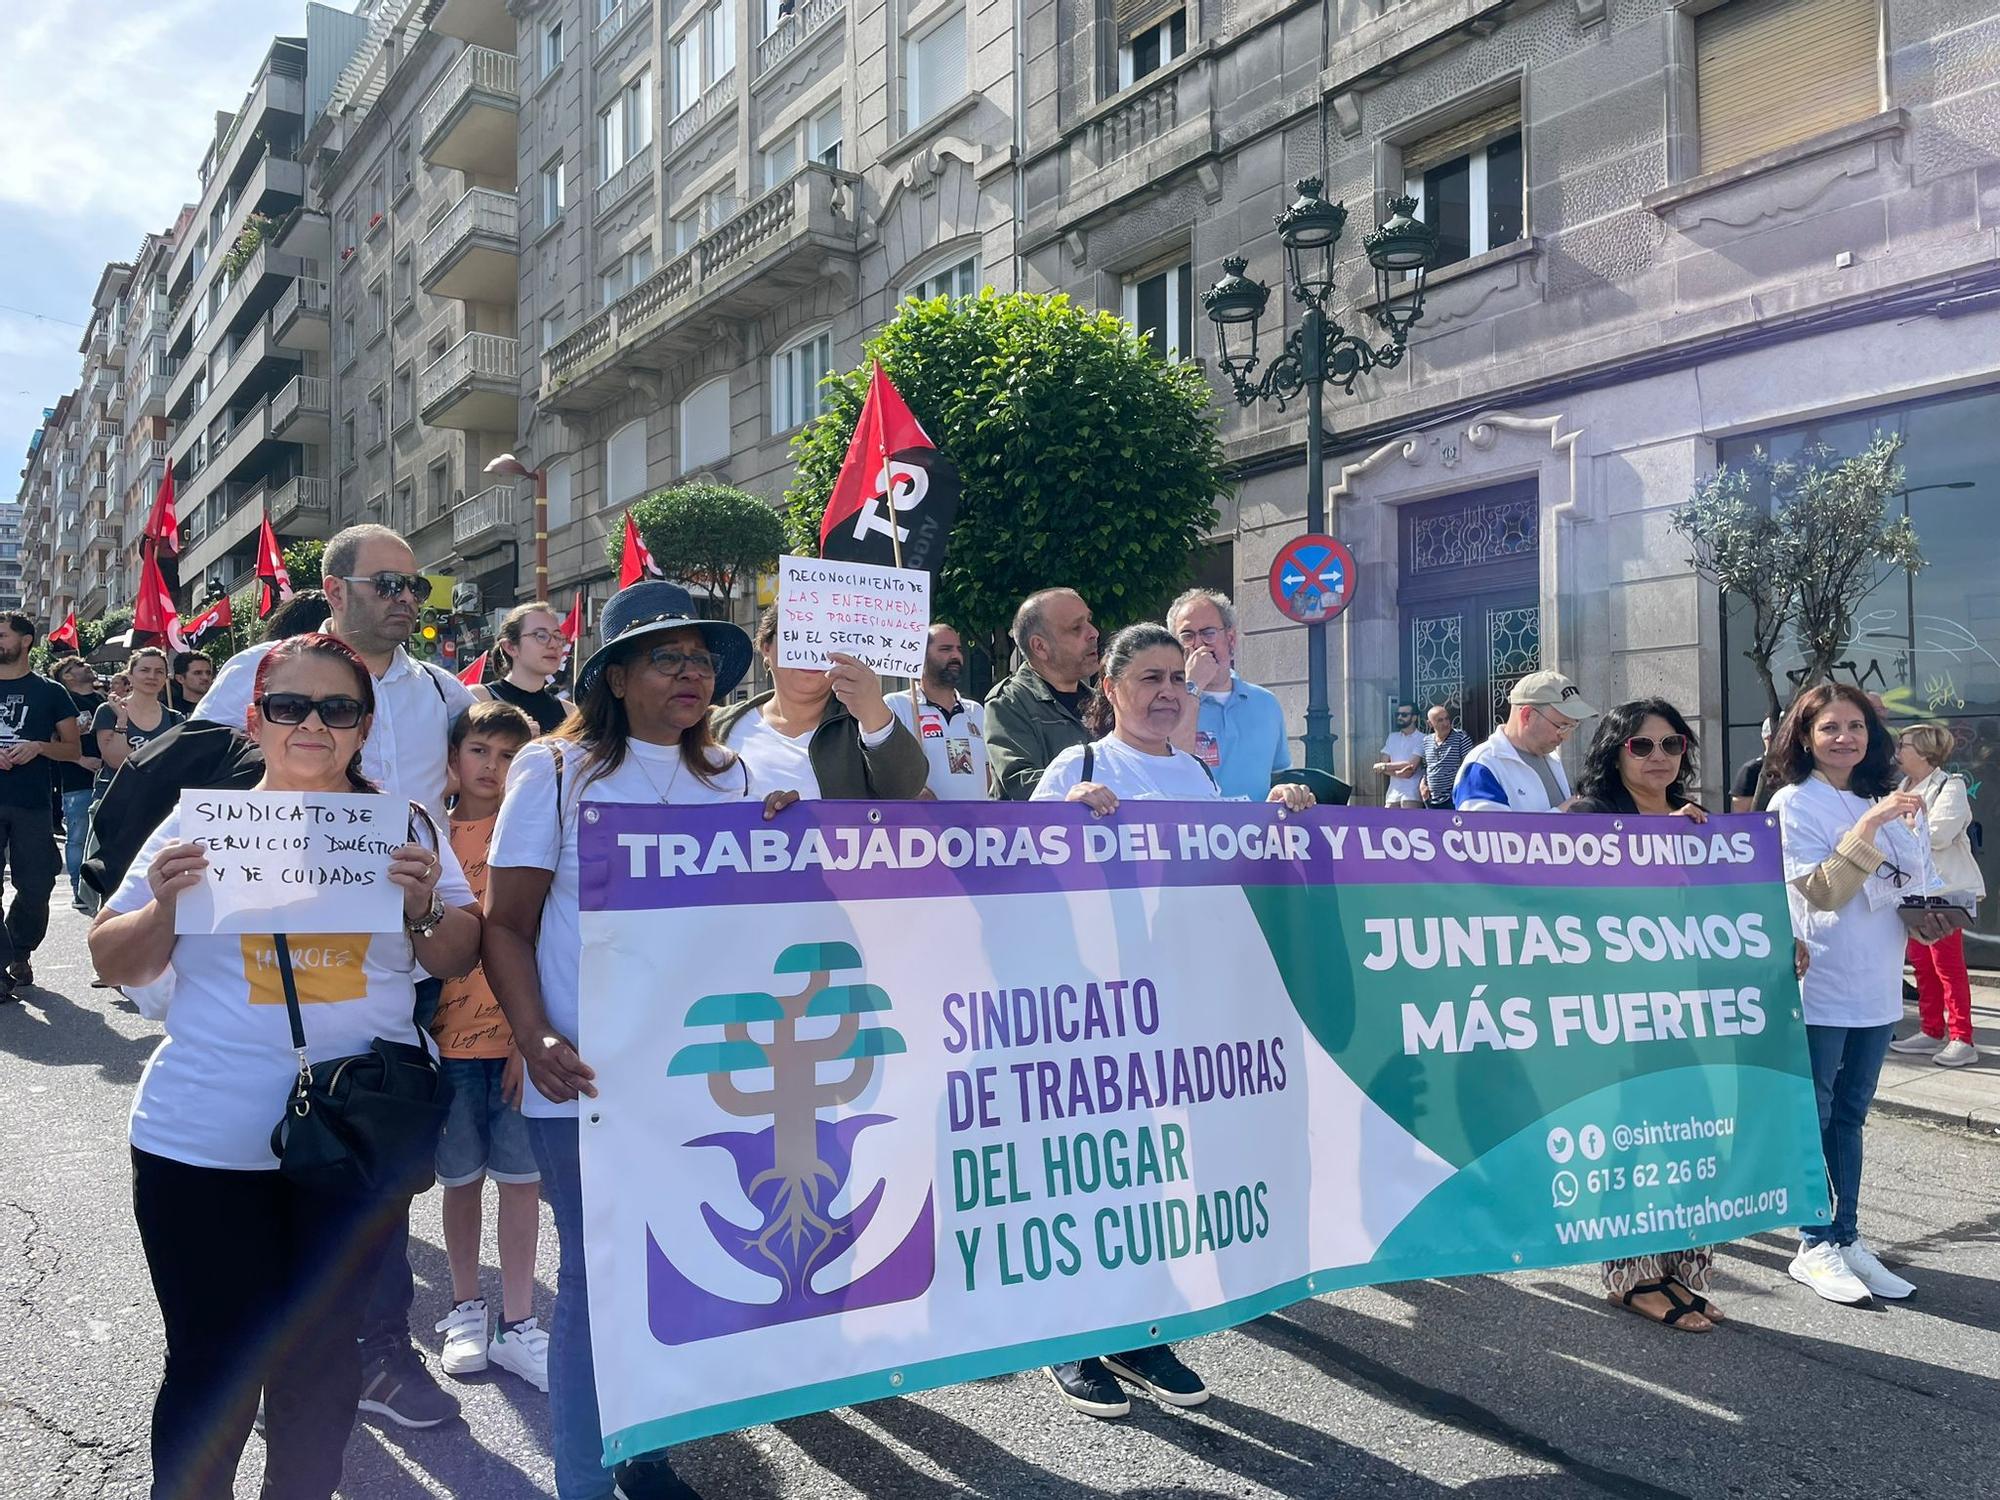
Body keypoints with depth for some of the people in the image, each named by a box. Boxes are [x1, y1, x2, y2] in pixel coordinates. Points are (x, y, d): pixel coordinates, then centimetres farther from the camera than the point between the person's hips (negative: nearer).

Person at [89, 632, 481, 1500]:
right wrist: (163, 908, -13)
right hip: (204, 1141, -1)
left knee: (322, 1354, 12)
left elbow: (458, 959, 5)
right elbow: (117, 965, 6)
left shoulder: (403, 828, 4)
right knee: (213, 1362, 7)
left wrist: (425, 910, -15)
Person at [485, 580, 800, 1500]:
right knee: (597, 1276, 4)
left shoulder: (734, 780, 9)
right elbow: (507, 925, -2)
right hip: (587, 1077, -4)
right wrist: (536, 1039, -17)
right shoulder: (557, 770, -1)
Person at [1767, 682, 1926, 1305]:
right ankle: (1816, 1247, 12)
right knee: (1813, 1118, 3)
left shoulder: (1880, 799, 10)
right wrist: (1869, 827, -25)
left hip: (1877, 987, 6)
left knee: (1848, 1116, 14)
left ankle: (1846, 1238, 22)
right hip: (1820, 988, -6)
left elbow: (1905, 883, 17)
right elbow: (1821, 891, -18)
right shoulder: (1794, 804, -9)